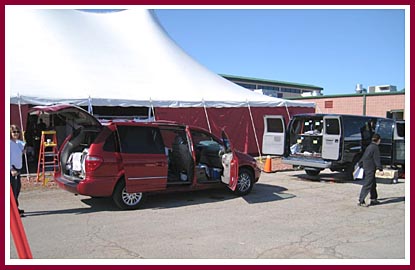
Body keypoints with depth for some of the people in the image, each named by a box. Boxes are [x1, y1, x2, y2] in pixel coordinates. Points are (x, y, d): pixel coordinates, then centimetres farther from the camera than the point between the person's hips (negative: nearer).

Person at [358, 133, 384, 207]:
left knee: (373, 184, 19)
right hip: (370, 169, -10)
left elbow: (363, 157, 19)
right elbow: (377, 159, -17)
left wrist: (360, 165, 27)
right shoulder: (375, 147, -13)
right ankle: (361, 201, -12)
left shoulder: (369, 146, 13)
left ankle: (373, 199, 28)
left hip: (366, 167, 10)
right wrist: (380, 169, -15)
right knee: (367, 184, -10)